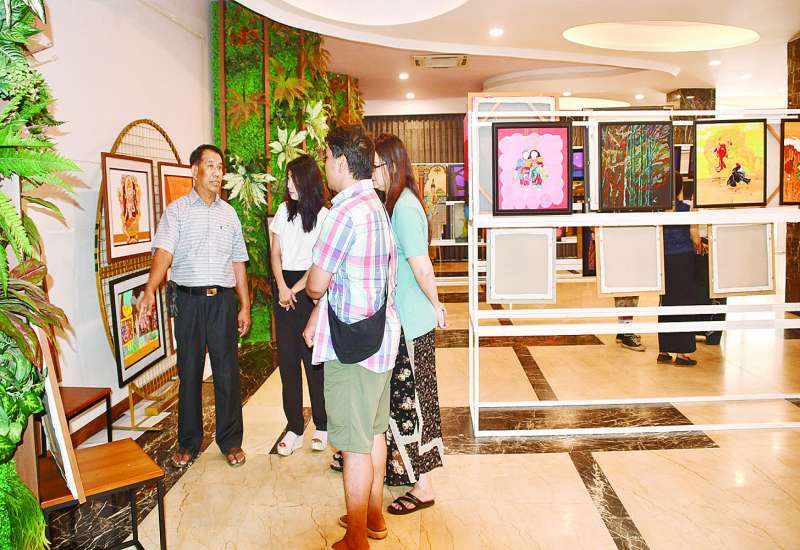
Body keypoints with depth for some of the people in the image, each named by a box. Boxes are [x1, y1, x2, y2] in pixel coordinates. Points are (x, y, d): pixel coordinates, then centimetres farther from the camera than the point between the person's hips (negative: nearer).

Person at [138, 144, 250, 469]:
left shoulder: (229, 213, 12)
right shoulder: (177, 211, 0)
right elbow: (164, 251, -15)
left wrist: (245, 306, 9)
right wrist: (150, 290, -32)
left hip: (223, 299, 2)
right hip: (189, 299, -2)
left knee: (227, 372, 5)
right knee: (189, 372, 7)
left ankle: (231, 441, 18)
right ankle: (188, 442, 21)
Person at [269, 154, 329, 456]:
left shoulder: (323, 216, -5)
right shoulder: (284, 210, 9)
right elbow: (275, 252, 9)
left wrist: (295, 290, -9)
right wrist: (282, 287, -4)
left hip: (308, 287, -4)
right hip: (284, 287, 5)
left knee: (313, 359, -1)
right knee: (287, 359, 5)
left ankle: (322, 427, 13)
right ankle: (294, 429, 13)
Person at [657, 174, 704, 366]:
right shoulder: (687, 209, -8)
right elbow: (695, 239, -5)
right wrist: (699, 246, 17)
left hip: (663, 260, 4)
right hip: (683, 259, -4)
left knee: (666, 302, 12)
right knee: (683, 303, 2)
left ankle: (664, 351, 16)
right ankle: (681, 353, 3)